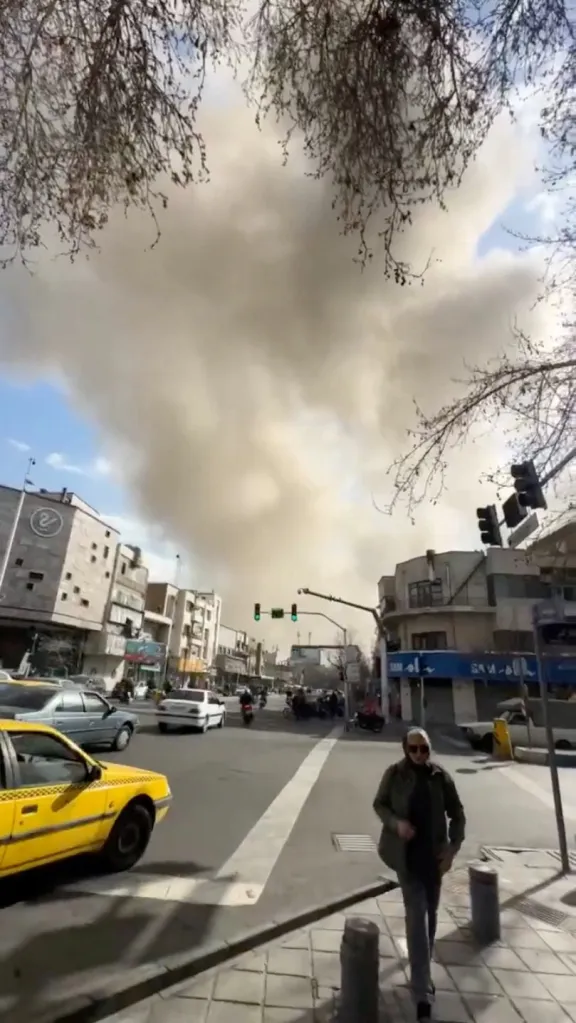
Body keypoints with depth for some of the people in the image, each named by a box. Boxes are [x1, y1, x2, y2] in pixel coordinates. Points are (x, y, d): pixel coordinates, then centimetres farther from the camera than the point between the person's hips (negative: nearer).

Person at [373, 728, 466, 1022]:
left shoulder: (441, 776, -11)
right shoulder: (394, 774, -14)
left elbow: (457, 814, -1)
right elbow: (379, 804, -3)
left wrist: (452, 848, -9)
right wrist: (396, 822, -20)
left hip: (434, 854, 3)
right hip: (407, 855, -2)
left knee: (430, 914, 19)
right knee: (416, 916, -3)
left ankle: (422, 974, 45)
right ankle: (422, 991, 9)